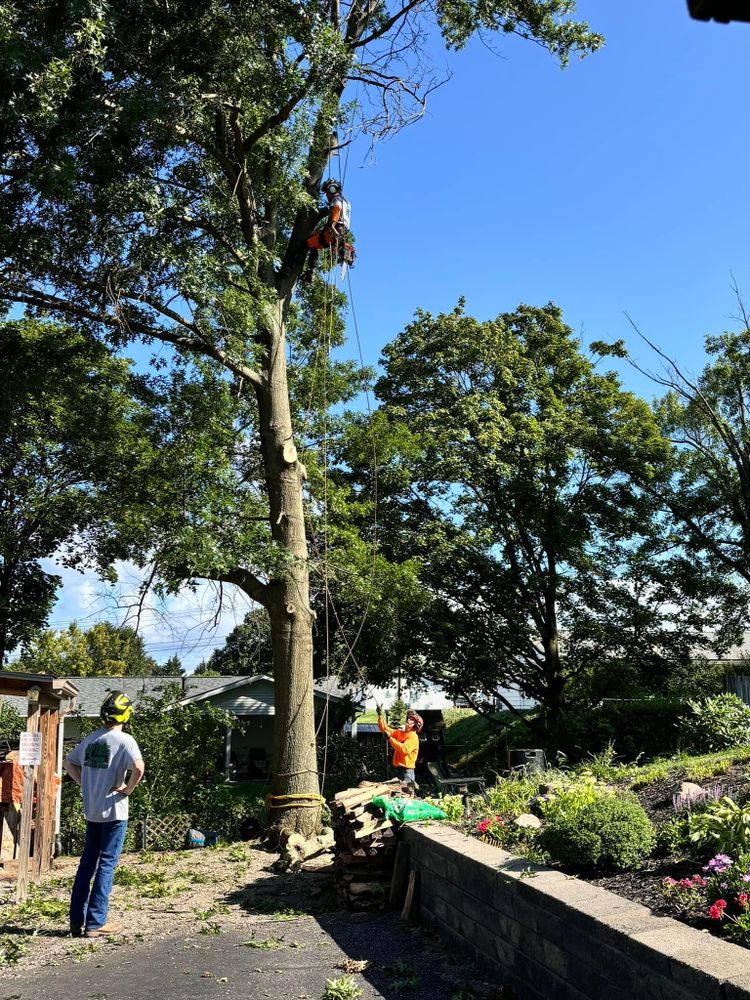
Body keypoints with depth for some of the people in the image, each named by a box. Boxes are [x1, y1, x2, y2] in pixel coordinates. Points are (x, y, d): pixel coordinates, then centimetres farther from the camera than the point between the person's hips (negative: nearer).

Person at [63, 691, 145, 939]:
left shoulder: (90, 739, 7)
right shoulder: (124, 740, -14)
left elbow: (68, 763, 17)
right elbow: (138, 767, -29)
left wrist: (84, 783, 14)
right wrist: (129, 788, -14)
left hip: (91, 811, 6)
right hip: (114, 811, -6)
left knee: (87, 863, 14)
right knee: (106, 865, 1)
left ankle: (77, 921, 18)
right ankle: (95, 923, 4)